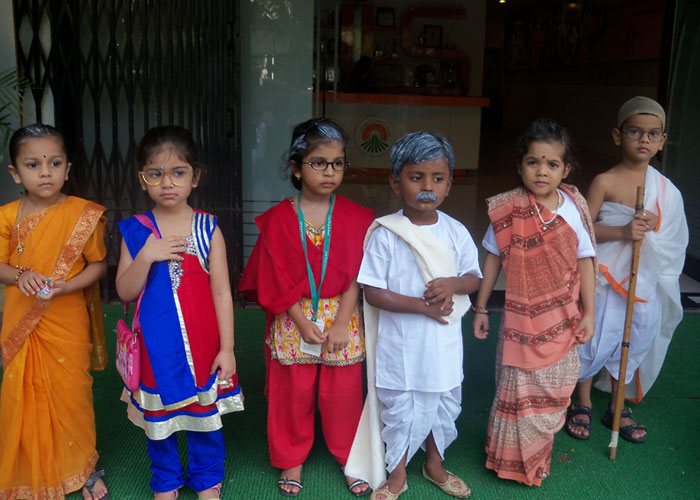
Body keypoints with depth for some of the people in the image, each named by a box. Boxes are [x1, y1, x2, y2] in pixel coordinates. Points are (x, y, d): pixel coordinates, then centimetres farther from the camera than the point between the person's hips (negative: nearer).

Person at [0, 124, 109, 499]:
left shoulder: (83, 213, -7)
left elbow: (98, 264, -3)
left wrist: (64, 287, -18)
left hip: (67, 325, -2)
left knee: (72, 394, 6)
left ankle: (84, 468, 28)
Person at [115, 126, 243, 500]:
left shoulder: (208, 227, -7)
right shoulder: (135, 231, -3)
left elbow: (222, 292, -5)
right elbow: (125, 292, -4)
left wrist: (226, 348, -6)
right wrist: (146, 256, -21)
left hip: (202, 342, -1)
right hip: (157, 344, 1)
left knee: (205, 411, 13)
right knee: (159, 414, 15)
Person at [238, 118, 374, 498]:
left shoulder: (355, 217, -3)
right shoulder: (278, 219, -5)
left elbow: (356, 277, -5)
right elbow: (277, 280, -7)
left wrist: (341, 324, -11)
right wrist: (303, 322, -12)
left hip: (341, 318, 1)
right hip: (292, 320, 0)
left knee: (343, 393, 12)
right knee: (292, 393, 12)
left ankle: (350, 457, 34)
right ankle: (292, 459, 34)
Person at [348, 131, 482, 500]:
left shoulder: (455, 232, -2)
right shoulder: (385, 234, -14)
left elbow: (475, 277, 5)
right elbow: (374, 293, -15)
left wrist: (452, 284, -17)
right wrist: (423, 306, -22)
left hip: (444, 341, 4)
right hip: (401, 343, -4)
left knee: (444, 405, 19)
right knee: (401, 411, 10)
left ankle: (434, 464, 44)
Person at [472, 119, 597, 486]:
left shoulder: (574, 210, -7)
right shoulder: (507, 211, -10)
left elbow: (585, 263, 0)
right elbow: (493, 260, -1)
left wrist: (588, 314, 0)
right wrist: (480, 308, 3)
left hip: (563, 318, 2)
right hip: (520, 317, -2)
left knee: (553, 389, 13)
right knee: (518, 386, 8)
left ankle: (539, 453, 36)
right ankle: (512, 458, 29)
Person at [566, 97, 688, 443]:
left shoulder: (665, 189, 4)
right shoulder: (605, 182, -11)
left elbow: (673, 236, 15)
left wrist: (653, 226, -3)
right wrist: (622, 232, -25)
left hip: (644, 280, 5)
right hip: (605, 276, -4)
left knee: (633, 342, 14)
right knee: (593, 338, 5)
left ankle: (617, 408, 34)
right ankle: (582, 405, 27)